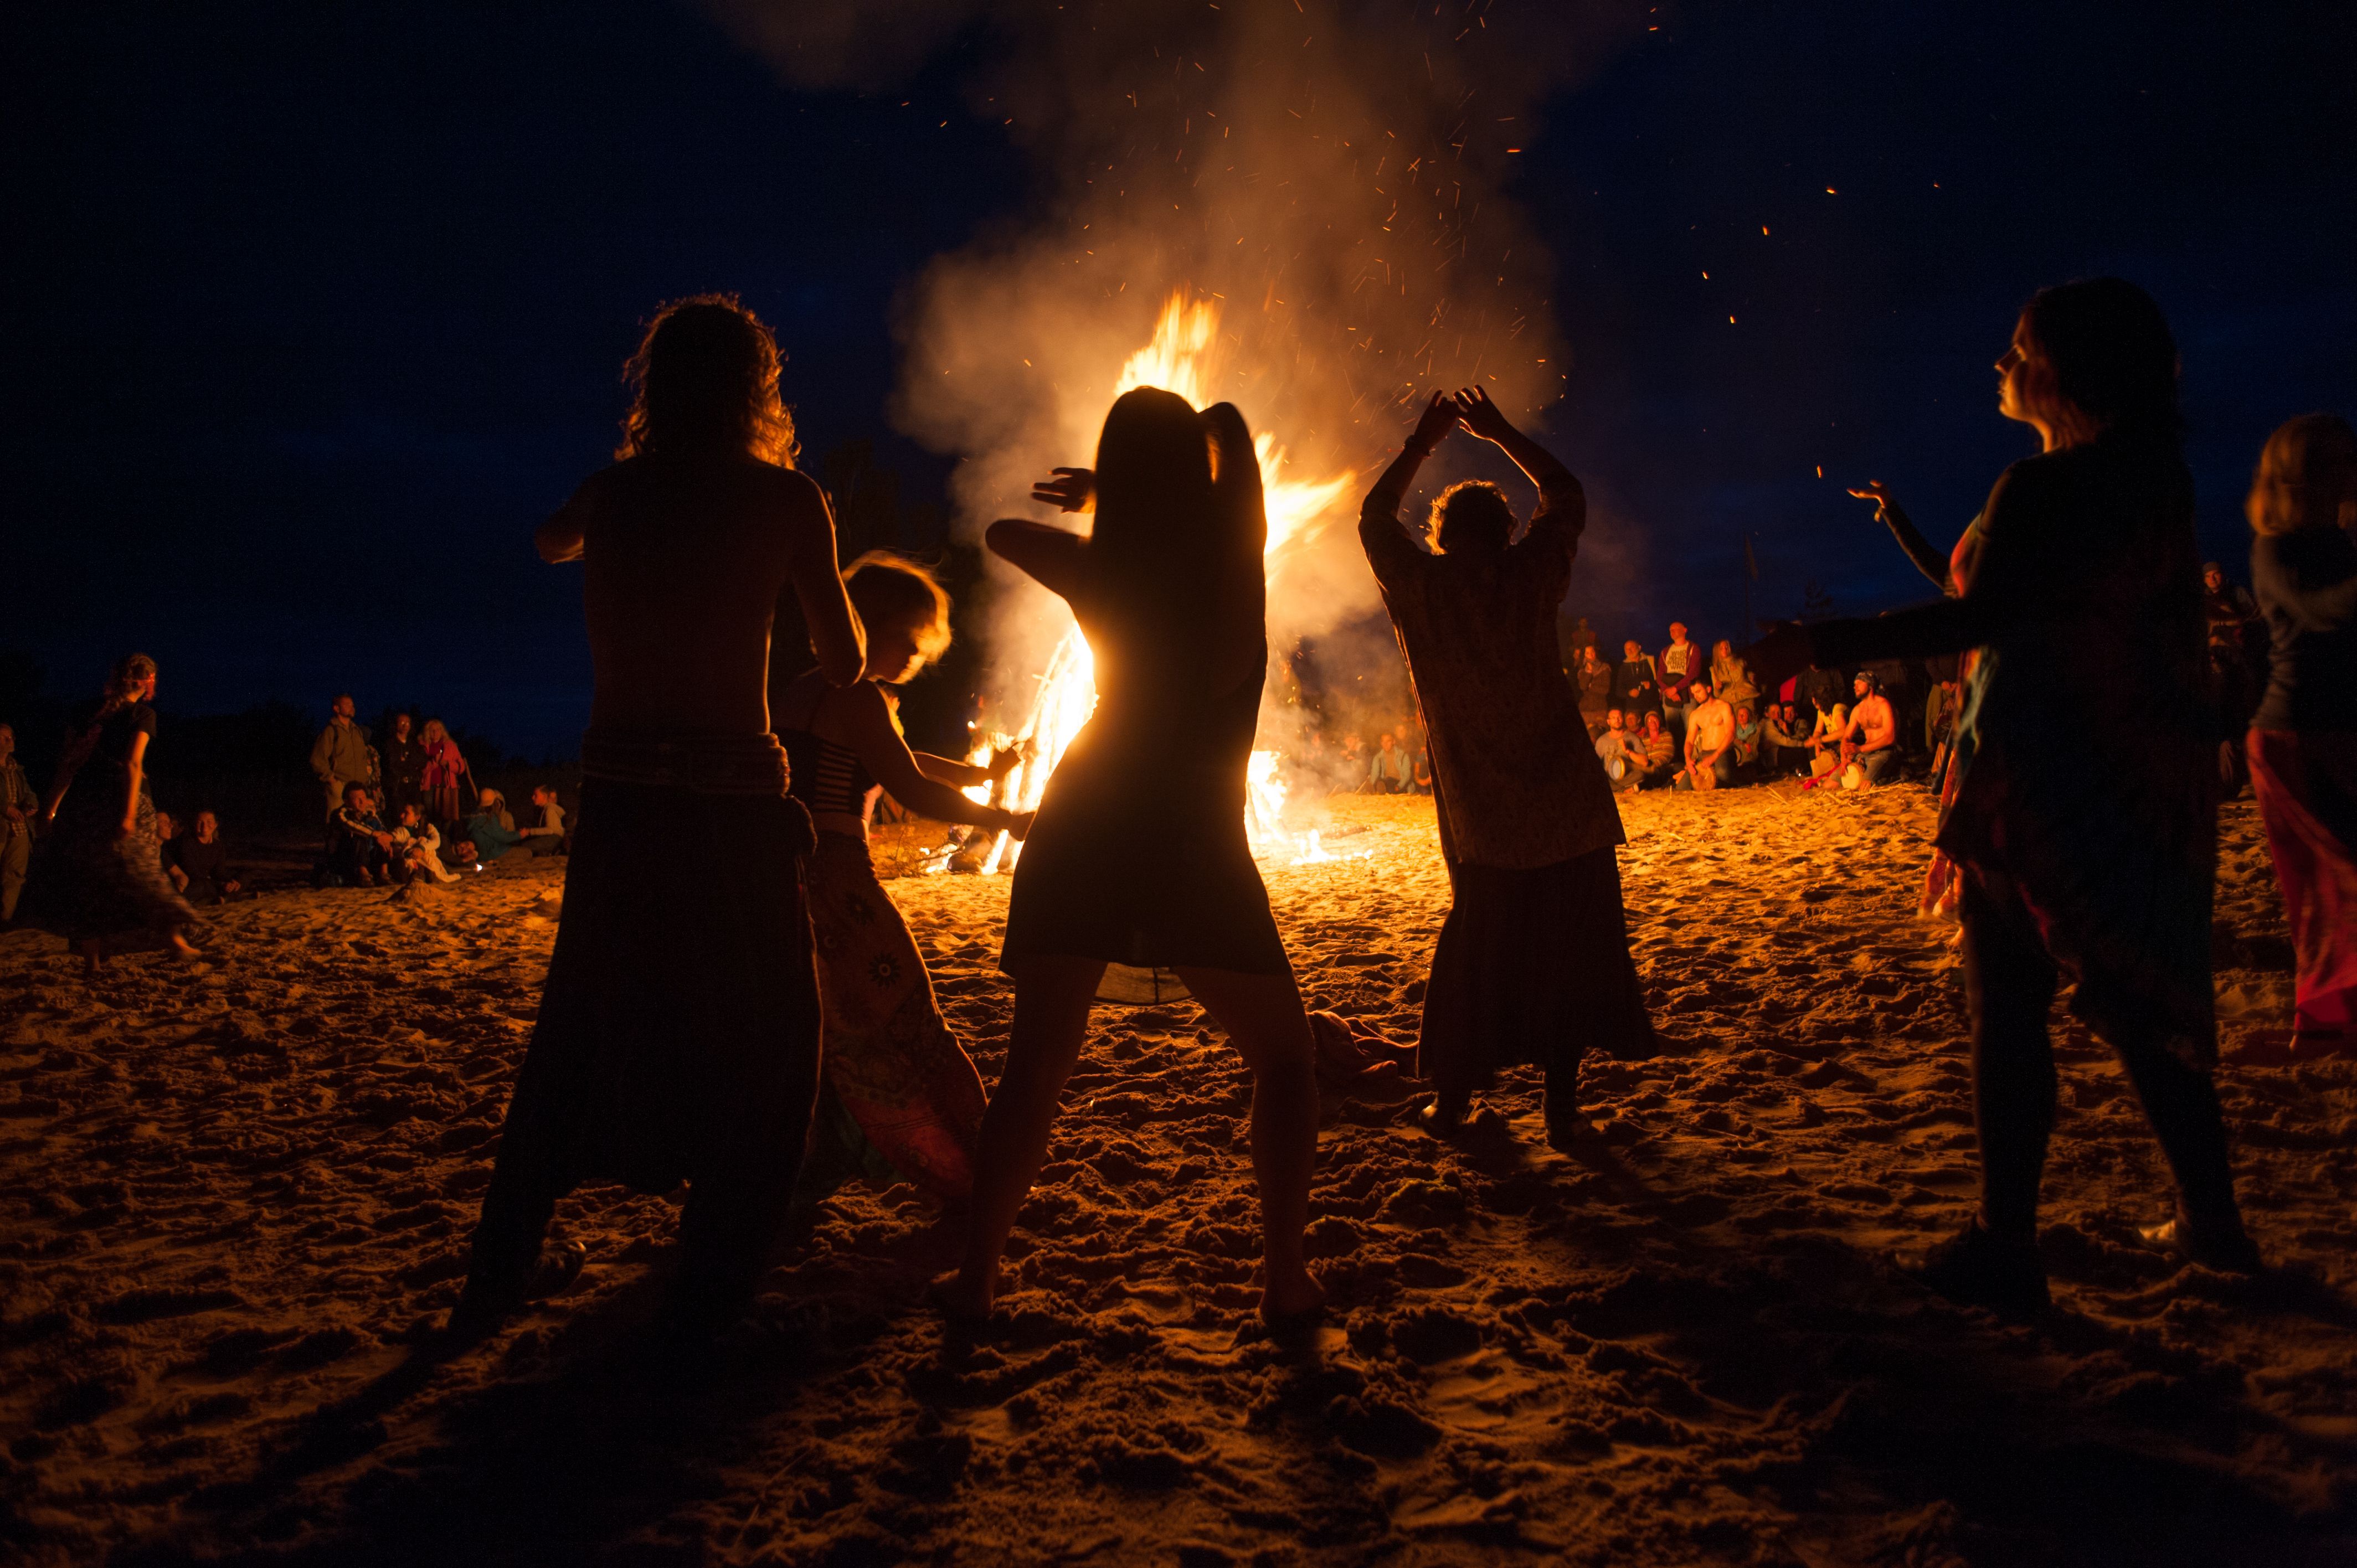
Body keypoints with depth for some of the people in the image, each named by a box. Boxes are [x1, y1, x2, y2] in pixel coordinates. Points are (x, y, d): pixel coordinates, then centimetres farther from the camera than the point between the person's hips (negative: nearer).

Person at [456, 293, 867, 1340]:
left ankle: (501, 1267, 29)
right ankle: (711, 1291, 12)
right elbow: (843, 662, 3)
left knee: (580, 1029, 20)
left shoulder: (612, 492, 6)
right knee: (763, 1047, 11)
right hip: (731, 807, -4)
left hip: (618, 798, 4)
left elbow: (549, 545, 30)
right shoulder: (783, 498, -5)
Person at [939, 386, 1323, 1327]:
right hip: (1197, 841, -2)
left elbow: (1002, 531, 25)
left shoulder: (1100, 568, 3)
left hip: (1082, 829, 2)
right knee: (1284, 1063, 12)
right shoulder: (1236, 549, -2)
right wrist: (1146, 480, 22)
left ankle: (977, 1275, 11)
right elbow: (1228, 425, 16)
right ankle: (1285, 1278, 6)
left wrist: (1118, 491, 31)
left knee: (1033, 1069, 9)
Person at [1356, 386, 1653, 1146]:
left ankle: (1453, 1098, 19)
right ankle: (1562, 1106, 7)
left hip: (1481, 822, 1)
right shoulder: (1528, 577, -4)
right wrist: (1501, 434, 18)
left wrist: (1421, 443, 20)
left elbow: (1374, 518, 15)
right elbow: (1567, 495, 14)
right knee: (1569, 951, 6)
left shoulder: (1420, 587, -3)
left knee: (1474, 949, 14)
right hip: (1565, 808, -1)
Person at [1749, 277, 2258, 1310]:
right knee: (2140, 995, 17)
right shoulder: (2157, 480, 9)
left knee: (2009, 1003, -2)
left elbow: (1979, 616, -27)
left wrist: (1822, 645, -27)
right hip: (2149, 774, 8)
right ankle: (2211, 1221, 23)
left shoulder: (2038, 488, -15)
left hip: (2043, 777, -8)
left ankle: (2006, 1248, 2)